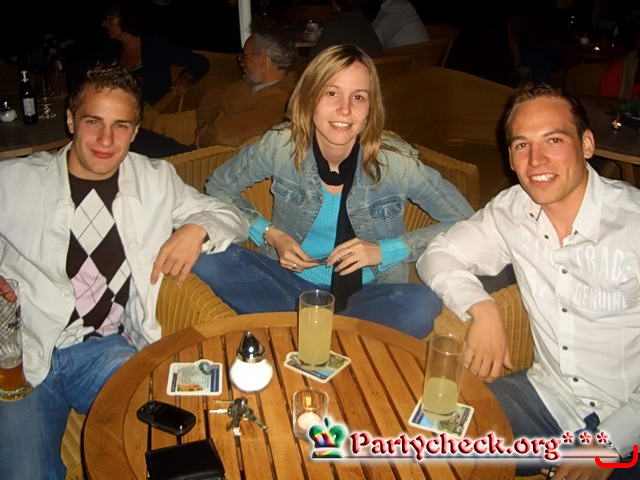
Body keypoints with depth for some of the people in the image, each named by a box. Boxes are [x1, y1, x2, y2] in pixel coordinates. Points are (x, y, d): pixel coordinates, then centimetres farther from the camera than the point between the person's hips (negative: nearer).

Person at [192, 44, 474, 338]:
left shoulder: (396, 160, -13)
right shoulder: (282, 145, -10)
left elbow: (465, 223, -5)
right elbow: (219, 187, 6)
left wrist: (385, 250, -16)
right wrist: (268, 234, -10)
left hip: (364, 292, -1)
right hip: (291, 281, 1)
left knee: (422, 305, -33)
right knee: (206, 256, -23)